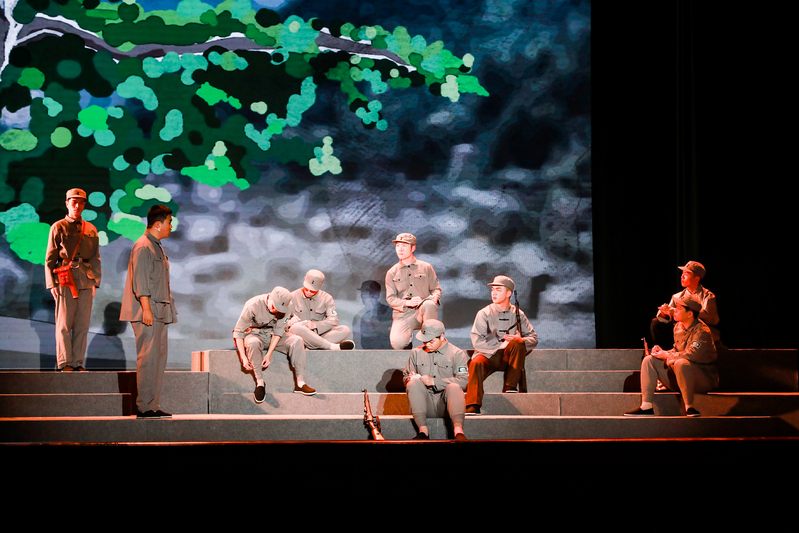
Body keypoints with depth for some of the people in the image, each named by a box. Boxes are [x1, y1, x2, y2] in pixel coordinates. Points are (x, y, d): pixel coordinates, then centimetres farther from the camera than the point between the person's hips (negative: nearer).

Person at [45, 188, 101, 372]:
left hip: (86, 281, 4)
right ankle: (65, 363, -2)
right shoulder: (58, 227, 4)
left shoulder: (91, 229, 15)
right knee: (64, 324, -5)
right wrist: (52, 284, -5)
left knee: (83, 325, 3)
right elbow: (50, 258, 2)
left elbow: (96, 258, 16)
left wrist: (95, 281, 7)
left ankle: (78, 362, 8)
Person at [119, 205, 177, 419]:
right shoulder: (143, 247, -11)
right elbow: (141, 281, -17)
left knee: (159, 357, 9)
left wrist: (167, 309, 23)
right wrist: (146, 308, -22)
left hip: (159, 313, 10)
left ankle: (153, 406, 11)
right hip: (147, 313, -10)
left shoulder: (156, 247, 21)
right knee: (148, 358, -10)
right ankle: (144, 407, -10)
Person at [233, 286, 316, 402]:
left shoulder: (286, 306, -16)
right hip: (254, 334, -3)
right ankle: (260, 382, -28)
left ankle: (300, 383, -24)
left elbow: (278, 331, -12)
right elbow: (238, 332, -20)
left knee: (297, 340, -23)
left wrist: (269, 354, -24)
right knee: (253, 343, -39)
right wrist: (243, 358, -29)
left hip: (273, 336, 3)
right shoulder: (252, 306, -25)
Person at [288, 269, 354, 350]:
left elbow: (333, 321, -3)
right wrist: (290, 322, -23)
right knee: (296, 327, -39)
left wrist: (315, 325, -19)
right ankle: (332, 346, -40)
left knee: (345, 330, -20)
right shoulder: (293, 297, 6)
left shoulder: (326, 298, 10)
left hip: (320, 334, 2)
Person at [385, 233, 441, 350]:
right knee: (397, 343, -27)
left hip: (422, 311, 0)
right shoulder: (392, 273, 12)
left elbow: (436, 288, 14)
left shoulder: (426, 267, 13)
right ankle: (408, 341, 13)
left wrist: (435, 297, -12)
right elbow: (390, 298, 4)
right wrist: (407, 302, -16)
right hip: (403, 314, 0)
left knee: (429, 304, -38)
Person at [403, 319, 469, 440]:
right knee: (414, 383, -26)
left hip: (445, 403, -2)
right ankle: (423, 430, -38)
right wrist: (409, 378, -4)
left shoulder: (457, 353, 6)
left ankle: (458, 430, -51)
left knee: (454, 387, -33)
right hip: (425, 403, 2)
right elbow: (405, 376, 23)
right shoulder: (417, 352, 18)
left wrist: (434, 382, -15)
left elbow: (463, 380, -8)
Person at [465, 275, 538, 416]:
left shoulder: (517, 314, 9)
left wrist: (521, 340, -17)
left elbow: (534, 338, 6)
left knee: (517, 342, -29)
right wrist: (501, 344, -16)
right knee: (476, 363, -35)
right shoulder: (484, 313, 3)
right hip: (488, 355, -1)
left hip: (508, 357, 2)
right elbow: (477, 341, -8)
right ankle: (472, 407, -41)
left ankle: (510, 387, -25)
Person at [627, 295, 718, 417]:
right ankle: (646, 406, -11)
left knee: (681, 363, -39)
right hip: (679, 379, 8)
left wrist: (666, 356, -18)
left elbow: (691, 355, -30)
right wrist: (661, 352, -1)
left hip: (704, 378, -8)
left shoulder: (702, 332, -18)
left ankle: (689, 407, -29)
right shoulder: (678, 327, 9)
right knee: (649, 360, -2)